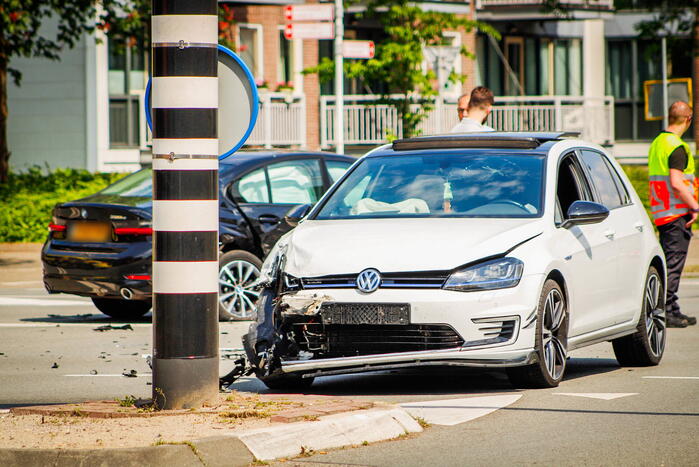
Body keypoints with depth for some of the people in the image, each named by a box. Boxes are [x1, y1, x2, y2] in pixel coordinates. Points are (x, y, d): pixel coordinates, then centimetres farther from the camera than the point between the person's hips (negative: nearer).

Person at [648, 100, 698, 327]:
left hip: (661, 212, 9)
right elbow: (676, 183, -24)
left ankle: (672, 311, 17)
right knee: (674, 263, -7)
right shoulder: (677, 147, -15)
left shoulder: (656, 143, 14)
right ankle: (667, 311, -7)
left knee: (668, 262, 13)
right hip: (677, 212, -9)